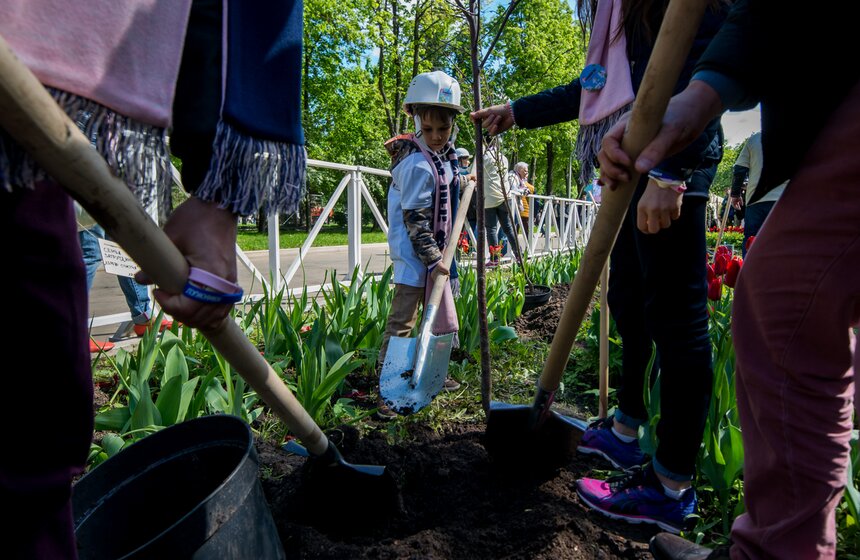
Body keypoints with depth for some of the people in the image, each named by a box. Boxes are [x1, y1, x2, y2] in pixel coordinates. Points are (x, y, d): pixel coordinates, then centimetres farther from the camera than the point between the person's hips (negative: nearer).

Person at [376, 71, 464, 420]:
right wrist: (433, 259, -20)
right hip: (414, 258, -9)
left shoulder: (445, 156, 9)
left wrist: (462, 180, 16)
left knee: (445, 322, 17)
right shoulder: (418, 165, -19)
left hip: (435, 253, 10)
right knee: (402, 324, -7)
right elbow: (414, 220, -21)